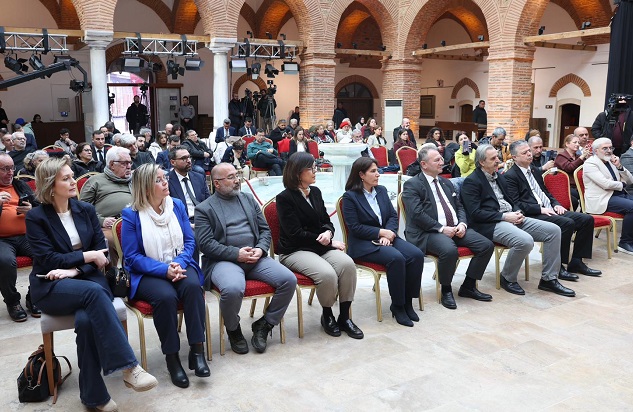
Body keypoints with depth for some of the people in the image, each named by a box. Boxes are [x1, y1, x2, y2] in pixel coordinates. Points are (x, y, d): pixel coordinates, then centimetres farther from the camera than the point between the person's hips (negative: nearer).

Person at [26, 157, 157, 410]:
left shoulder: (86, 210, 10)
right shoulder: (36, 217, -1)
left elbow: (102, 251, 4)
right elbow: (48, 259, -9)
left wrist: (74, 268, -12)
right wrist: (87, 256, -11)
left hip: (87, 278, 3)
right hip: (51, 287, -2)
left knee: (86, 319, -33)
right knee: (94, 292, -36)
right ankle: (128, 368, -38)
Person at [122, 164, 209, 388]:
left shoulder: (177, 205, 7)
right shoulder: (131, 214, -5)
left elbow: (190, 241, 6)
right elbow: (132, 256, -8)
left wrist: (180, 263, -15)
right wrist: (164, 269, -21)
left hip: (180, 266, 3)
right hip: (147, 274, -3)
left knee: (193, 286, -31)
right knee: (166, 296, -34)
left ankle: (197, 350, -24)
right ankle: (172, 357, -17)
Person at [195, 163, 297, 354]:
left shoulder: (249, 199, 19)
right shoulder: (204, 209, 5)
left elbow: (265, 230, 17)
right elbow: (205, 244, -6)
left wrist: (260, 249, -4)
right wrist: (236, 254, -16)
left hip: (256, 258, 5)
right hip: (224, 260, -4)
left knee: (289, 280, -17)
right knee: (233, 289, -36)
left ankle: (264, 325, 3)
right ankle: (233, 330, -2)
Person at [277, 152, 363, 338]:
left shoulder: (315, 192, 11)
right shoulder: (285, 198, -8)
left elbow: (326, 221, 17)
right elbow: (296, 234, -13)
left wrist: (328, 232, -9)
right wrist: (330, 243, -12)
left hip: (320, 246, 6)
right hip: (295, 251, -6)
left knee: (347, 263, -24)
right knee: (327, 273, -31)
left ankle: (344, 316, -10)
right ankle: (327, 316, -2)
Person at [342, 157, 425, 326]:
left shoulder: (381, 190, 14)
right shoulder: (350, 196, -5)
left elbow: (393, 216, 10)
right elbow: (355, 227, -11)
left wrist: (388, 233, -10)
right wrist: (381, 232, -14)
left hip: (387, 237, 6)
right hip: (363, 244, -6)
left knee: (417, 255, -19)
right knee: (396, 258, -32)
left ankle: (407, 301, -8)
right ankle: (397, 306, -15)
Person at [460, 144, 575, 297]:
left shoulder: (499, 176, 19)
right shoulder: (471, 182, -7)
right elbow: (475, 213, -15)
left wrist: (517, 213, 2)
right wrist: (504, 216, -16)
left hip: (511, 217, 9)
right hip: (491, 224, -9)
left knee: (553, 230, -5)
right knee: (525, 241, -33)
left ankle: (548, 279, 3)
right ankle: (508, 278, -7)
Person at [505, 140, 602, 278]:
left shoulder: (535, 170, 20)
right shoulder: (510, 176, -7)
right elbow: (515, 204, -15)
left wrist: (556, 204, 7)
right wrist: (540, 209, -20)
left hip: (550, 210, 9)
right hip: (532, 215, -9)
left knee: (587, 219, -3)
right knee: (567, 223, -29)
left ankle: (576, 262, 3)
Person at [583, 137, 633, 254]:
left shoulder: (611, 161, 18)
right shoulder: (590, 163, -5)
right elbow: (606, 184, -17)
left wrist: (619, 167, 1)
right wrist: (622, 185, 1)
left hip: (619, 194, 8)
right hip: (602, 200, -8)